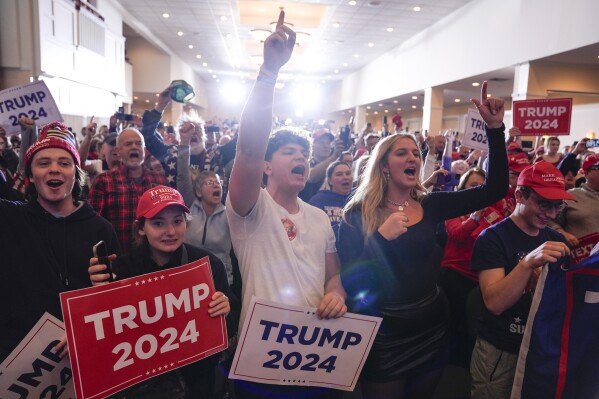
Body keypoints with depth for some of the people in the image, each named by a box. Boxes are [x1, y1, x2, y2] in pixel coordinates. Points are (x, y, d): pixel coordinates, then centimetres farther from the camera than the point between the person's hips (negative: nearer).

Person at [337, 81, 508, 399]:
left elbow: (495, 190, -6)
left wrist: (495, 129, -12)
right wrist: (382, 238, -29)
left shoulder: (430, 205, -1)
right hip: (384, 336, -4)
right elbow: (348, 278, -18)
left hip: (432, 328, 4)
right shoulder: (358, 214, -11)